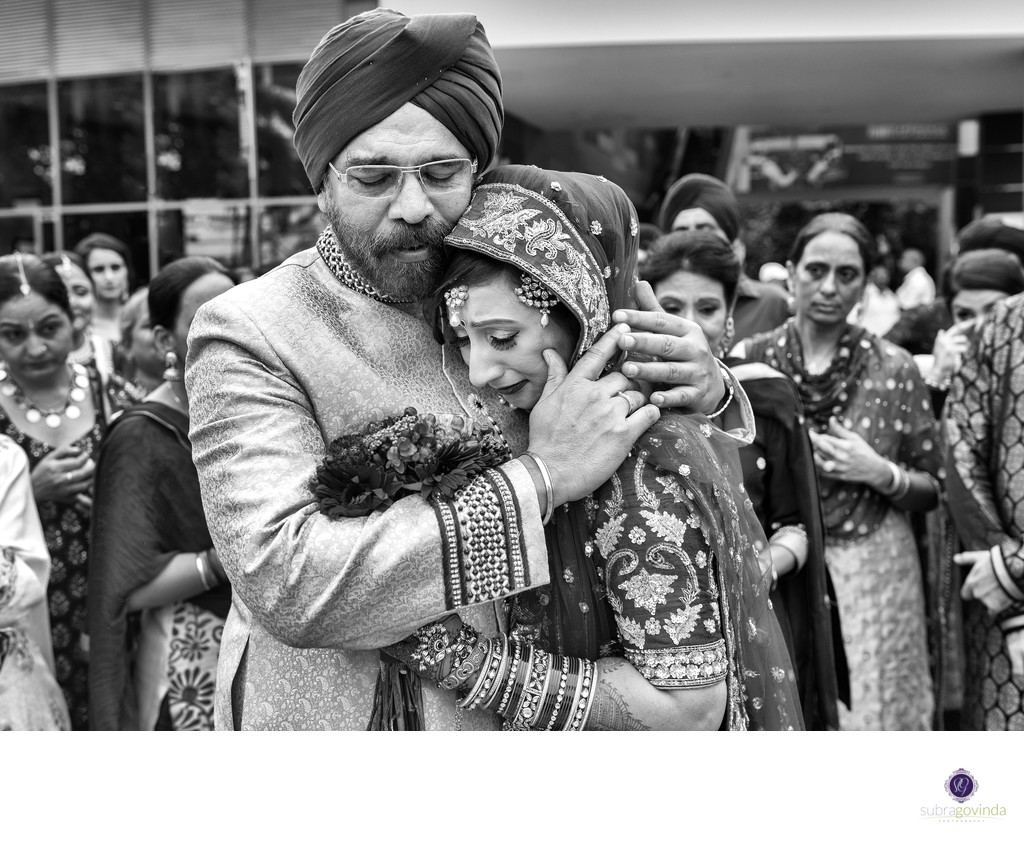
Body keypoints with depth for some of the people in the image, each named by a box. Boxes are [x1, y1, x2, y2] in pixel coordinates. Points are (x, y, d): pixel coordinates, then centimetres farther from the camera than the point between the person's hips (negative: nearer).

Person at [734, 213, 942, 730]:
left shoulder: (894, 369, -1)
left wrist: (880, 474, -13)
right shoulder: (748, 361, -2)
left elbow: (932, 489, 5)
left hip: (872, 576, 0)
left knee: (868, 710, 6)